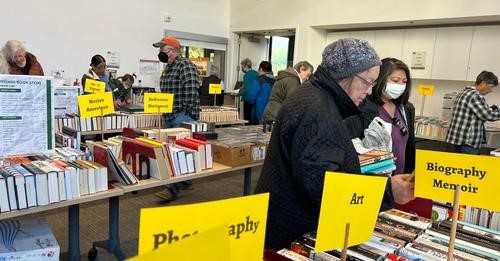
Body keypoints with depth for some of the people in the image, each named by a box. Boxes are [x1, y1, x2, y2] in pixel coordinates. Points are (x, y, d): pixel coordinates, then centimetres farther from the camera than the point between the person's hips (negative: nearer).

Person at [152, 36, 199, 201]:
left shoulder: (186, 66, -12)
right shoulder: (168, 68, 17)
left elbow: (192, 91, -19)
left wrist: (189, 114, -19)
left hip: (183, 116, -10)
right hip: (169, 116, 10)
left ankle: (173, 189, -5)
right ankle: (186, 182, 25)